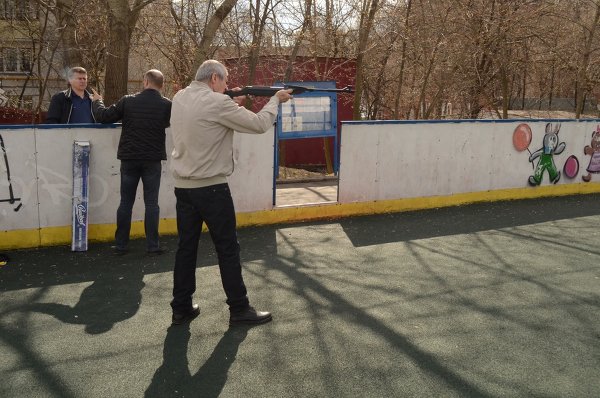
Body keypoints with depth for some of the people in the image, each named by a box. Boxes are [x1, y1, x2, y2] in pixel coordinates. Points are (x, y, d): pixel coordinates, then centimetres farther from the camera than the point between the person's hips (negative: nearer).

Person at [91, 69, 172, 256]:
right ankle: (152, 246, 6)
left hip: (129, 159, 1)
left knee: (126, 202, 9)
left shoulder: (128, 101, -5)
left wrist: (97, 101, 21)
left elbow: (103, 116, 1)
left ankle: (120, 245, 15)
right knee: (151, 203, 5)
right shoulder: (167, 105, -7)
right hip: (153, 160, -1)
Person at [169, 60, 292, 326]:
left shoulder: (180, 98, 7)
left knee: (186, 246, 13)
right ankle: (239, 310, 11)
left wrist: (232, 105, 11)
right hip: (211, 187, -7)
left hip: (183, 186, 7)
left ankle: (181, 309, 19)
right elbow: (259, 124, -12)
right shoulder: (217, 102, -15)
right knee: (228, 248, 3)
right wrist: (276, 99, 3)